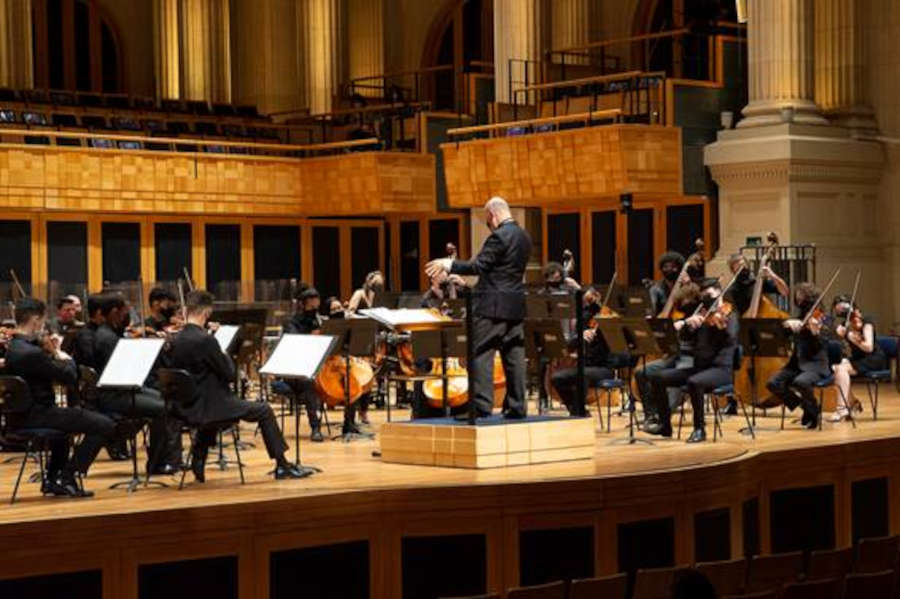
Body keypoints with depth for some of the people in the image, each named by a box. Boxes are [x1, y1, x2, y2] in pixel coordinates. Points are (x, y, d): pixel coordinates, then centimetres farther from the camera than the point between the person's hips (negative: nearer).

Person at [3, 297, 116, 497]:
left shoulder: (13, 347, 8)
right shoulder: (31, 352, -24)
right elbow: (70, 377, -17)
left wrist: (52, 354, 7)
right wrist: (64, 357, 1)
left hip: (20, 416, 10)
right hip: (36, 416, -10)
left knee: (64, 417, 41)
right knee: (105, 425, -10)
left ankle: (52, 479, 38)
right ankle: (66, 478, -3)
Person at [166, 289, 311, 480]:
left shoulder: (175, 341, 1)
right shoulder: (206, 339, -21)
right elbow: (229, 373, -15)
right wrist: (226, 357, 6)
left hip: (186, 408, 8)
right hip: (212, 406, -8)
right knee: (264, 411, 6)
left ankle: (198, 462, 40)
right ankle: (282, 465, 9)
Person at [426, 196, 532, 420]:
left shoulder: (499, 236, -14)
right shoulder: (524, 237, 13)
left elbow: (478, 266, -17)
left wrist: (448, 264, -9)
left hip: (492, 305, -9)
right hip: (515, 307, 9)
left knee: (481, 354, -6)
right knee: (513, 355, 9)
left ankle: (481, 405, -10)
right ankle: (516, 406, 9)